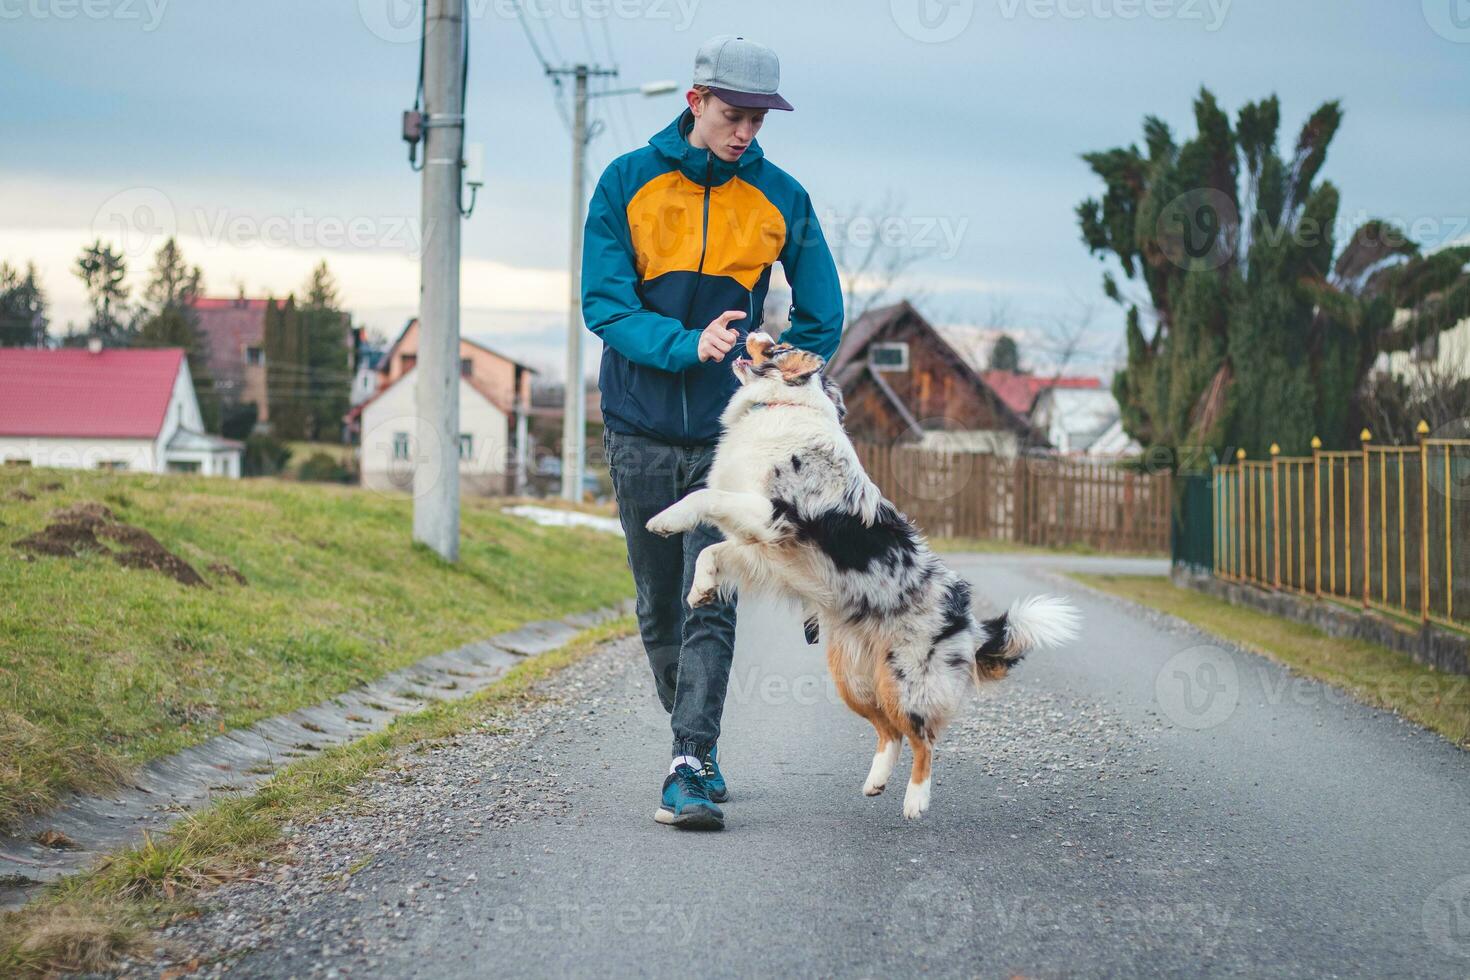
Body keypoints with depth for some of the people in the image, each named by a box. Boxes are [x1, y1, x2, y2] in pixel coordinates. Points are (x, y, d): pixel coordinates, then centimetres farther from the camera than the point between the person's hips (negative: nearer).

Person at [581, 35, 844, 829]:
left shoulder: (780, 199, 1)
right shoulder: (627, 182, -1)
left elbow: (821, 317, 11)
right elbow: (604, 303, -9)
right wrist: (688, 346, -23)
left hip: (729, 435, -1)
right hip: (640, 429, 1)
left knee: (711, 606, -11)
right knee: (659, 606, 10)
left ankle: (690, 770, -14)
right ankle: (696, 742, 28)